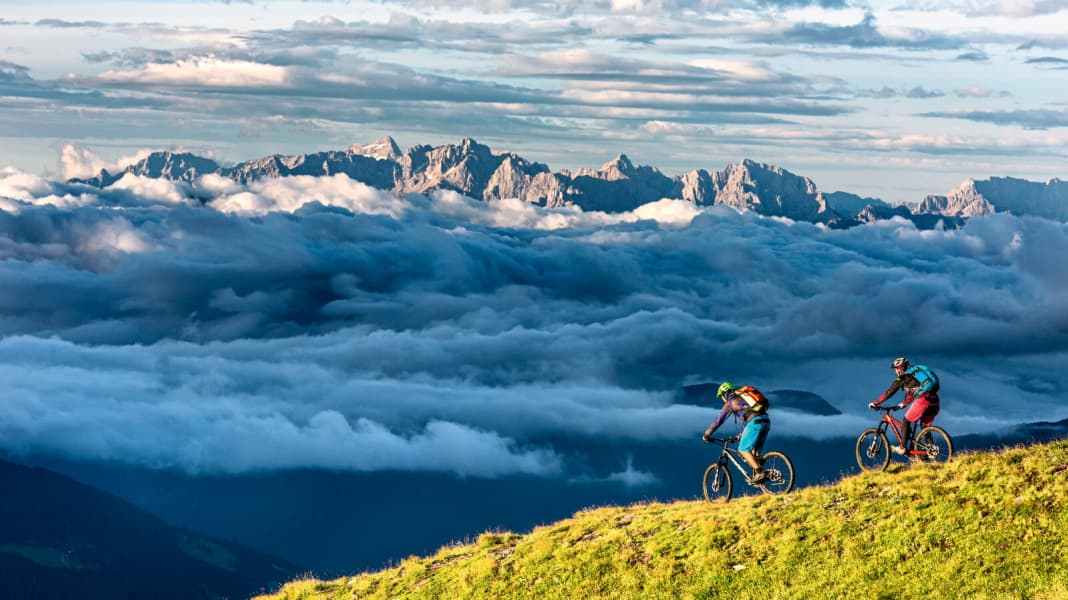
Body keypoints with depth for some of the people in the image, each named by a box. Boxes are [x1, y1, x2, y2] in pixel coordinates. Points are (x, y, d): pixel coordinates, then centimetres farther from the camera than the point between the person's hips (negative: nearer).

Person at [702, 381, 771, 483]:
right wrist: (742, 434, 54)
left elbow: (718, 420, 12)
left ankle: (759, 473, -13)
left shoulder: (731, 402, 10)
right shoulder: (743, 397, 33)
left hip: (755, 422, -8)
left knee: (743, 449, -2)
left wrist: (707, 434, 23)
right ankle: (758, 475, 3)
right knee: (754, 451, 16)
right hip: (766, 420, 8)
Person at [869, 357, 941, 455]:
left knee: (907, 421, 6)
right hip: (934, 400, 7)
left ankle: (902, 448, 6)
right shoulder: (915, 374, 30)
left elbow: (889, 392, 8)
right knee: (925, 426, 18)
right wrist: (902, 404, 45)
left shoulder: (903, 377, 7)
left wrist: (875, 403, 15)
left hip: (923, 399, -7)